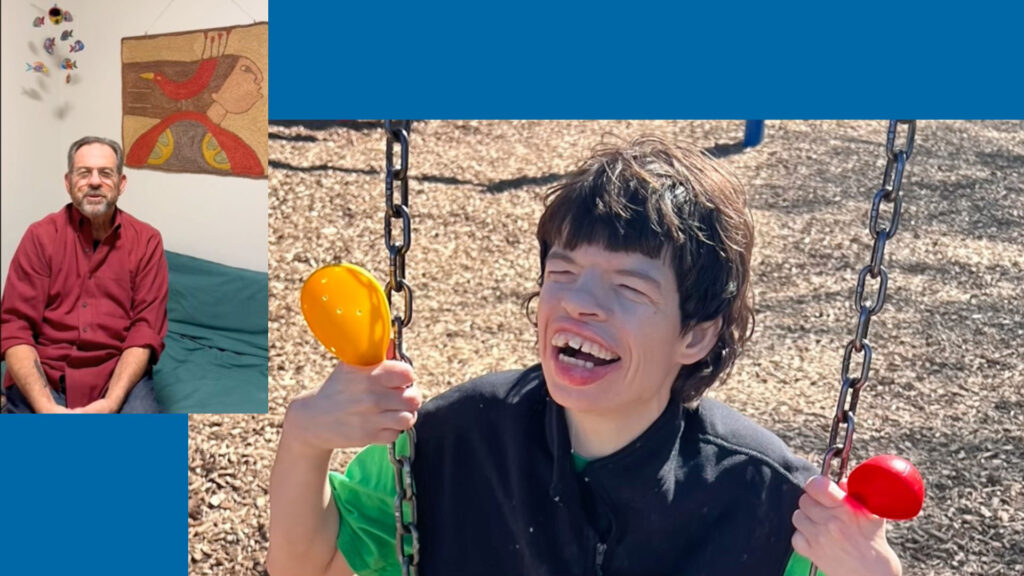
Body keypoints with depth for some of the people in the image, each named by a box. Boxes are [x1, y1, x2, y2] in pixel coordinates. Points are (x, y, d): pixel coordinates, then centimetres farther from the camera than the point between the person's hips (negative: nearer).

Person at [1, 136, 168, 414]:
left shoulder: (146, 240, 1)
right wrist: (45, 407, -20)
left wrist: (110, 403, -20)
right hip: (43, 376, 0)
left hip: (119, 376, 1)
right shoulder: (41, 236, 1)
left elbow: (146, 329, -5)